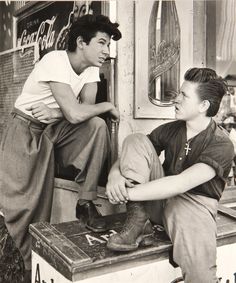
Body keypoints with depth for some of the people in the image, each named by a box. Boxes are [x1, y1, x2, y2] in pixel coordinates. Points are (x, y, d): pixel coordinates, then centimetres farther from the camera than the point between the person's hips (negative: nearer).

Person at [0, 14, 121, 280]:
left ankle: (86, 202, -13)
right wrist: (108, 105, -20)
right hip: (26, 130, -5)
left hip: (55, 129, 5)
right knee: (25, 204, -6)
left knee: (97, 126, -23)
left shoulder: (91, 67, -3)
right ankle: (34, 265, 18)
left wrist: (54, 112, -26)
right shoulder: (55, 61, -25)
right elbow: (74, 114, -35)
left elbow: (84, 110, -11)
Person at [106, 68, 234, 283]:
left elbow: (180, 184, -30)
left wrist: (127, 193, -30)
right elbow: (129, 155, 2)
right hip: (158, 198, 6)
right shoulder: (170, 130, 1)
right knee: (136, 141, -14)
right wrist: (115, 174, -23)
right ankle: (137, 221, -20)